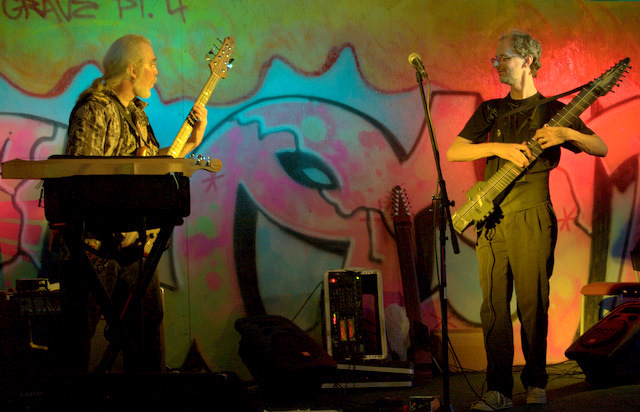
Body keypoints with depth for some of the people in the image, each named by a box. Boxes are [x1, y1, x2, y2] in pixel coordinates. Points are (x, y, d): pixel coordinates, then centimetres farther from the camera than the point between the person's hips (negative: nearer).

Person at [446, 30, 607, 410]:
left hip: (531, 219, -3)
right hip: (491, 219, 3)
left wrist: (567, 134, -17)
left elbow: (601, 148, 3)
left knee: (533, 305, -2)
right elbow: (453, 152, 6)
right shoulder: (490, 111, 17)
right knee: (494, 307, -1)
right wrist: (501, 148, -8)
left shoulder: (552, 110, 7)